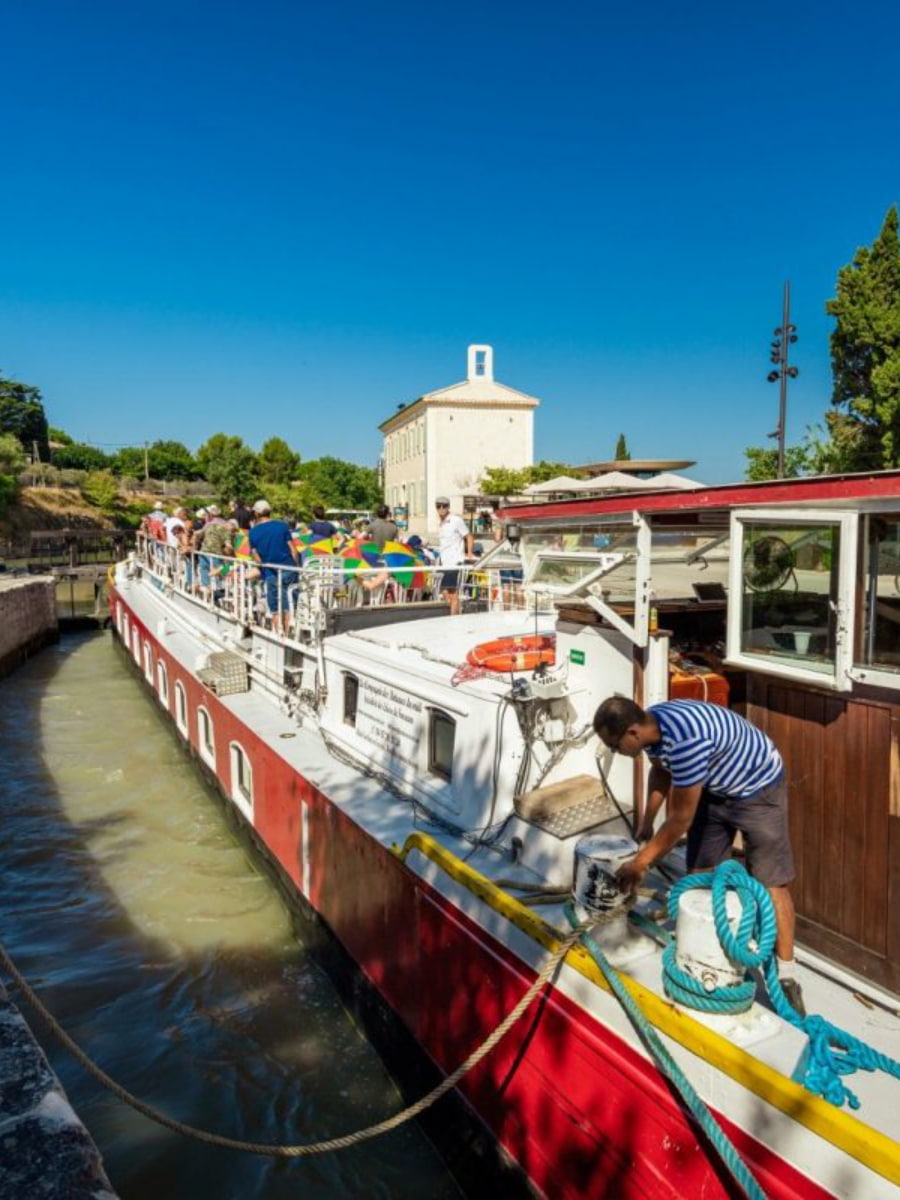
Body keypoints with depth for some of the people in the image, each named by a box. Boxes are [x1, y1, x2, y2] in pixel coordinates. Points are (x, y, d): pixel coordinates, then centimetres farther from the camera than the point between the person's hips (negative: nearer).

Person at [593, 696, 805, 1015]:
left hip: (757, 787, -8)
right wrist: (646, 822, 12)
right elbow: (660, 771, 9)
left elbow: (681, 817, -29)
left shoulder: (684, 740, -40)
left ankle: (786, 977, 7)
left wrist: (641, 862, -19)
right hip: (713, 789, 8)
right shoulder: (652, 725, -14)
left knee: (770, 883, -4)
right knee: (700, 876, 9)